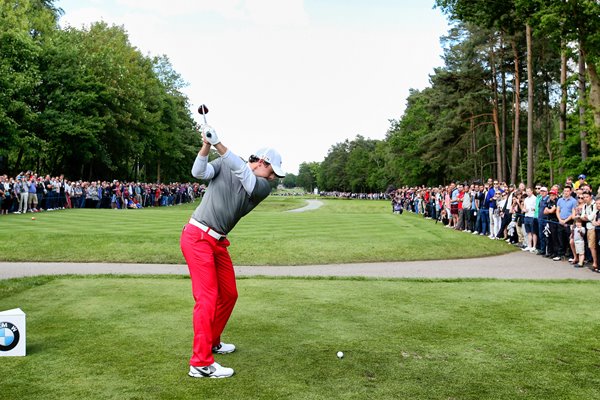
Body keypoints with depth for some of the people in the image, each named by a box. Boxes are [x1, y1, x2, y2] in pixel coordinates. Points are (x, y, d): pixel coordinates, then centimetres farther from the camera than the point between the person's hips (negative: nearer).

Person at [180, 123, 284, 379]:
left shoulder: (263, 187, 2)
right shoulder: (223, 165, -2)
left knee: (229, 294, 13)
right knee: (207, 297, -12)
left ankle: (212, 342, 33)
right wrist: (206, 146, -30)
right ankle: (201, 363, -9)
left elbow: (244, 174, -16)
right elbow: (199, 173, -15)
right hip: (197, 236, -6)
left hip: (219, 242, 6)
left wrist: (218, 144, -27)